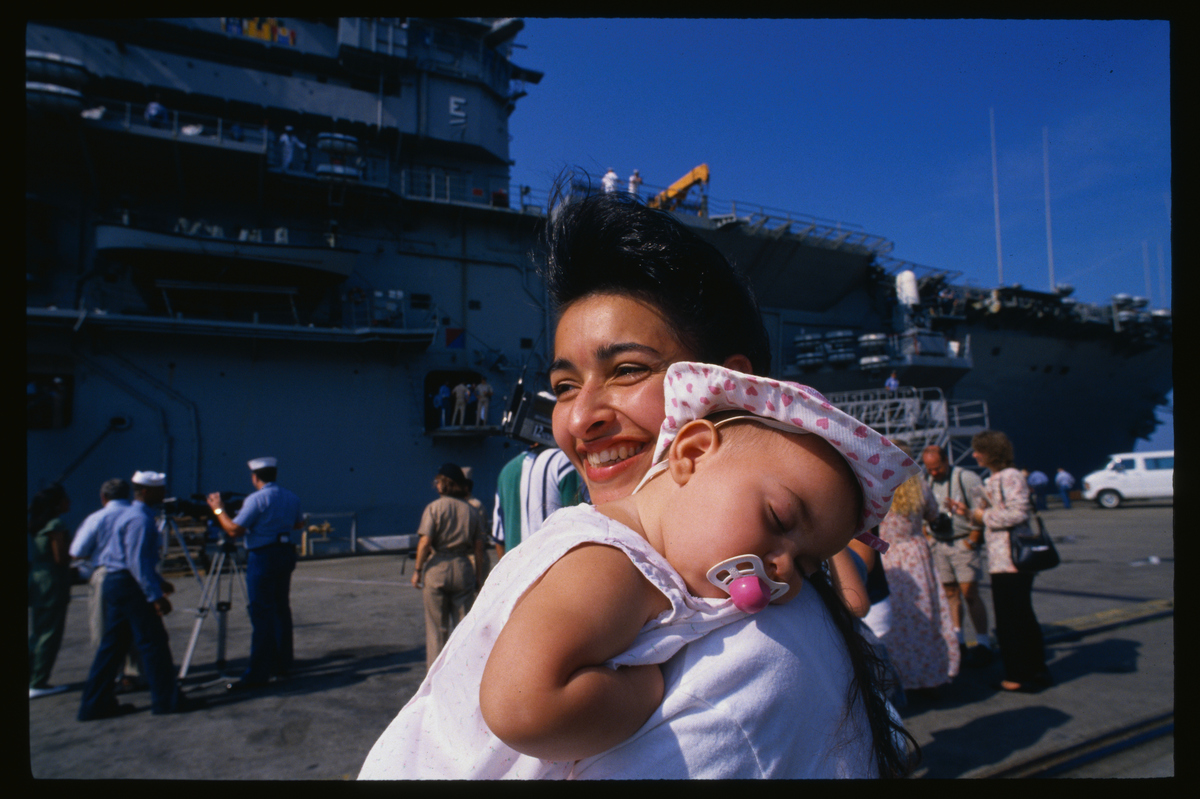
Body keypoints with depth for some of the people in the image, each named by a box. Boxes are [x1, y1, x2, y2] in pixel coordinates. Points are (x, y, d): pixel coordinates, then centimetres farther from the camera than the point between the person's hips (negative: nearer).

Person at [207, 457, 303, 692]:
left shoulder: (256, 500, -14)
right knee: (281, 609, 14)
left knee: (262, 615, -5)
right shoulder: (292, 498, 8)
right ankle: (282, 664, 23)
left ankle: (258, 674, -3)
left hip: (262, 557, -7)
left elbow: (234, 530, -16)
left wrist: (219, 509, -3)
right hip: (286, 555, 7)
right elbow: (299, 524, 23)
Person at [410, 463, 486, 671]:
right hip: (463, 568, 3)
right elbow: (478, 547, 3)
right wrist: (479, 575, 10)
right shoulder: (471, 511, 5)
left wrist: (417, 570, -3)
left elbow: (425, 542, -13)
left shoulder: (434, 508, -5)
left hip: (437, 567, -3)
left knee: (436, 625, 8)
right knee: (462, 623, 11)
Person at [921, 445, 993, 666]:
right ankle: (957, 642, 17)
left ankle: (983, 643, 4)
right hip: (938, 544, 5)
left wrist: (972, 541, -9)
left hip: (963, 542, -5)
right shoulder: (925, 482, 7)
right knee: (950, 593, 8)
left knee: (970, 593, -6)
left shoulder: (967, 478, -9)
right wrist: (929, 539, 4)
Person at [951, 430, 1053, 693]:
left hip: (1010, 560, -10)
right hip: (1001, 560, 10)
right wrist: (967, 512, 11)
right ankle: (1037, 670, 26)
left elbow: (1018, 513, -23)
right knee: (1022, 616, 16)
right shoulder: (993, 479, 16)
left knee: (1010, 618, -1)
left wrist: (985, 516, -13)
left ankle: (1018, 676, 8)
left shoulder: (1010, 477, -13)